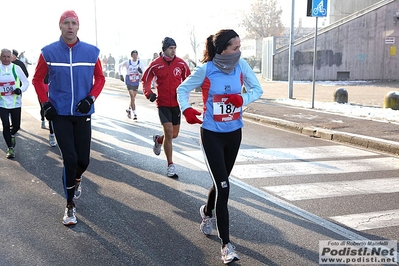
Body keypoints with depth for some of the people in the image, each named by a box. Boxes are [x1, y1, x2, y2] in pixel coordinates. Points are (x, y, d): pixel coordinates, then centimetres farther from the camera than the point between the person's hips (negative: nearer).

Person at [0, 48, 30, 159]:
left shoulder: (16, 68, -2)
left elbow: (26, 82, 4)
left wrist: (21, 89, -15)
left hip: (15, 102, 0)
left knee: (16, 125, 6)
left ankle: (12, 135, 43)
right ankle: (10, 148, 9)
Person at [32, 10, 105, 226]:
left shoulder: (91, 52, -2)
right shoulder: (49, 52, -4)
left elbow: (100, 78, 9)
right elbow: (38, 79, 7)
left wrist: (91, 98, -7)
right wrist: (45, 104, -4)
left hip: (83, 114, 2)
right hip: (60, 114, -1)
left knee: (83, 160, 4)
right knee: (70, 159, -7)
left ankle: (76, 179, 43)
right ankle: (70, 206, 10)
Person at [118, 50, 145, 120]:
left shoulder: (140, 63, -4)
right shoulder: (127, 62, -10)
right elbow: (120, 66, 9)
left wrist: (141, 71, -25)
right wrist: (120, 74, 8)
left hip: (136, 82, 3)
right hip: (129, 82, -3)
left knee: (133, 97, 15)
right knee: (132, 97, -14)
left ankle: (129, 109, 42)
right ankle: (134, 114, -12)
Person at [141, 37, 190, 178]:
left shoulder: (181, 63, -1)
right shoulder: (155, 64, -6)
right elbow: (145, 80, 4)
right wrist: (149, 93, -13)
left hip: (177, 104, 3)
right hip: (163, 104, -3)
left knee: (174, 134, 10)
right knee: (169, 131, -13)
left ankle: (158, 139, 46)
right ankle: (170, 165, -2)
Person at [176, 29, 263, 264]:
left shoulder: (241, 65, -6)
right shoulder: (205, 70, -14)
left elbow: (258, 89, 4)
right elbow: (183, 89, 0)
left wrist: (242, 99, -16)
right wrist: (186, 109, -18)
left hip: (234, 133, 4)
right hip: (212, 134, -4)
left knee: (221, 181, 21)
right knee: (223, 186, -10)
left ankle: (207, 211, 53)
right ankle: (226, 245, -2)